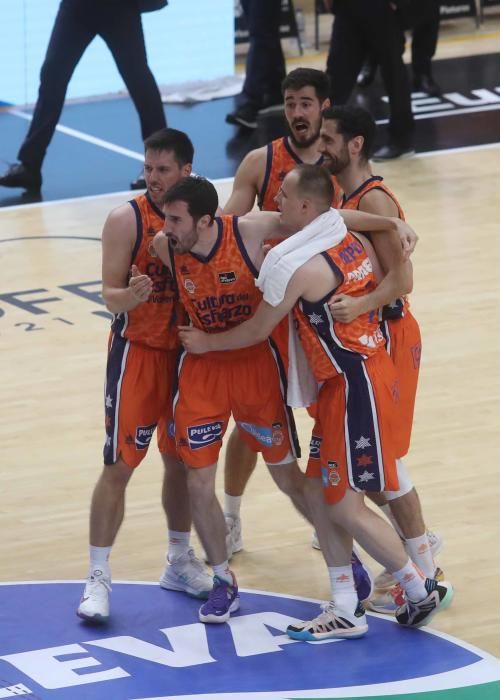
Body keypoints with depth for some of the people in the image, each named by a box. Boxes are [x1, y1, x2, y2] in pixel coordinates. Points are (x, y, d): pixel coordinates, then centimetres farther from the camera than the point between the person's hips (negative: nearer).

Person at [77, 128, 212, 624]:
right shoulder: (127, 220, -12)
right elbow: (109, 294, -16)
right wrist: (130, 296, -37)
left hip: (189, 354, 4)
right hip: (138, 354, -4)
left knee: (181, 460, 15)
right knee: (119, 466, -4)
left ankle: (179, 562, 30)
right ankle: (98, 576, 1)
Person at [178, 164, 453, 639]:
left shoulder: (296, 265, -18)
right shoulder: (350, 240, 7)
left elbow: (256, 332, -6)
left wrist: (205, 342, 9)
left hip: (355, 386, -9)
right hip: (357, 377, 9)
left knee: (345, 506, -1)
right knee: (319, 492, 11)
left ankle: (421, 591, 13)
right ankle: (346, 610, 14)